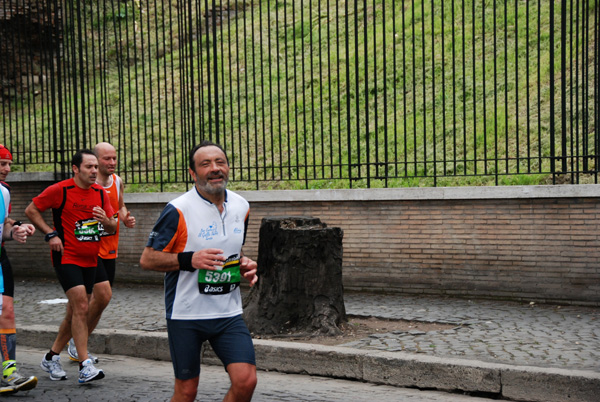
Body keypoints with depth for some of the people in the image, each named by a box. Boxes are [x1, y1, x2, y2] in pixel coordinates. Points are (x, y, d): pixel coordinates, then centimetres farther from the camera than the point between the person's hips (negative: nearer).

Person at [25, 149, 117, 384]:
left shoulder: (100, 193, 8)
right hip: (67, 257, -6)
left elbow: (113, 228, 12)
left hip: (90, 260, 7)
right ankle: (85, 367, -16)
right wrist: (51, 234, -9)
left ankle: (51, 358, 28)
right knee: (81, 307, -17)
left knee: (75, 312, 12)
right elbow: (31, 210, -1)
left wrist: (105, 221, -12)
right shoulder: (60, 190, -8)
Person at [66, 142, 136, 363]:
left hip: (110, 249, 7)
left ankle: (79, 347, 23)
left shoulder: (118, 181, 7)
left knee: (99, 298, 9)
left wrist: (125, 218, 2)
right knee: (104, 295, -16)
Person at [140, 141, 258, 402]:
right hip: (186, 314, -4)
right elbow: (147, 259, -9)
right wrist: (190, 260, -23)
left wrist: (244, 265, 1)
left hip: (228, 312, 4)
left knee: (246, 381, -9)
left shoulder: (241, 207, 7)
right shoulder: (178, 210, -12)